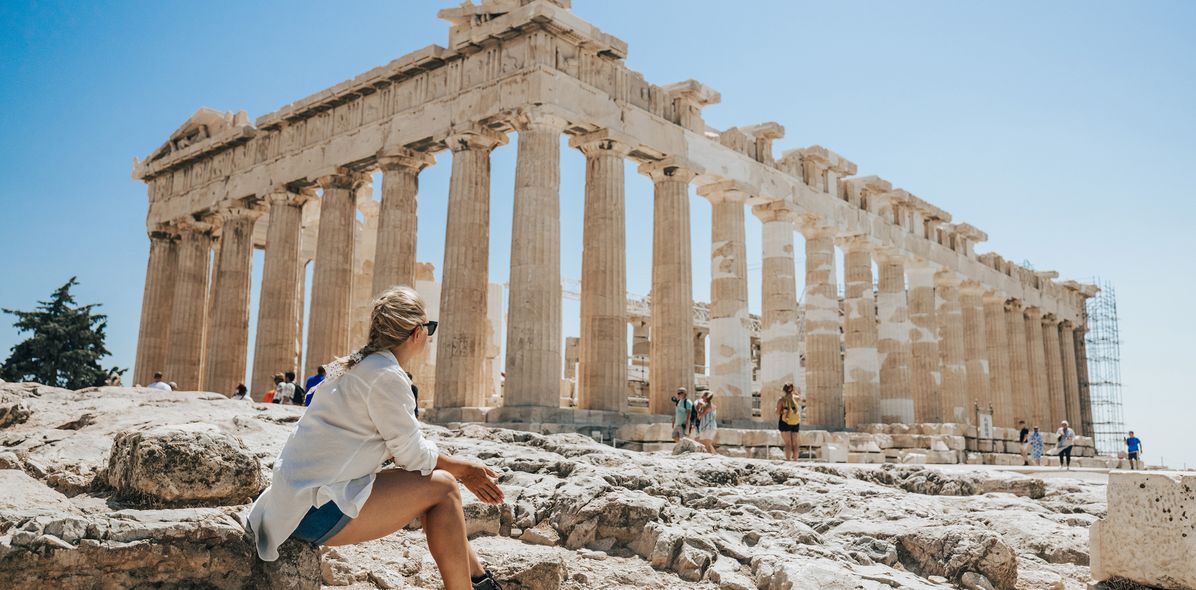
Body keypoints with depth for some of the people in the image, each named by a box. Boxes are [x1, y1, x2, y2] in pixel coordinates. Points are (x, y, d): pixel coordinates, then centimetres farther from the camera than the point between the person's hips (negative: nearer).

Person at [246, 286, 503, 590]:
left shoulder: (357, 367, 13)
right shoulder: (387, 376, -16)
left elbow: (402, 445, 16)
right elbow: (414, 455, -11)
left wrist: (463, 470, 13)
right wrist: (464, 468, 5)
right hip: (318, 509, -10)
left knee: (436, 478, 13)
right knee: (442, 487, -7)